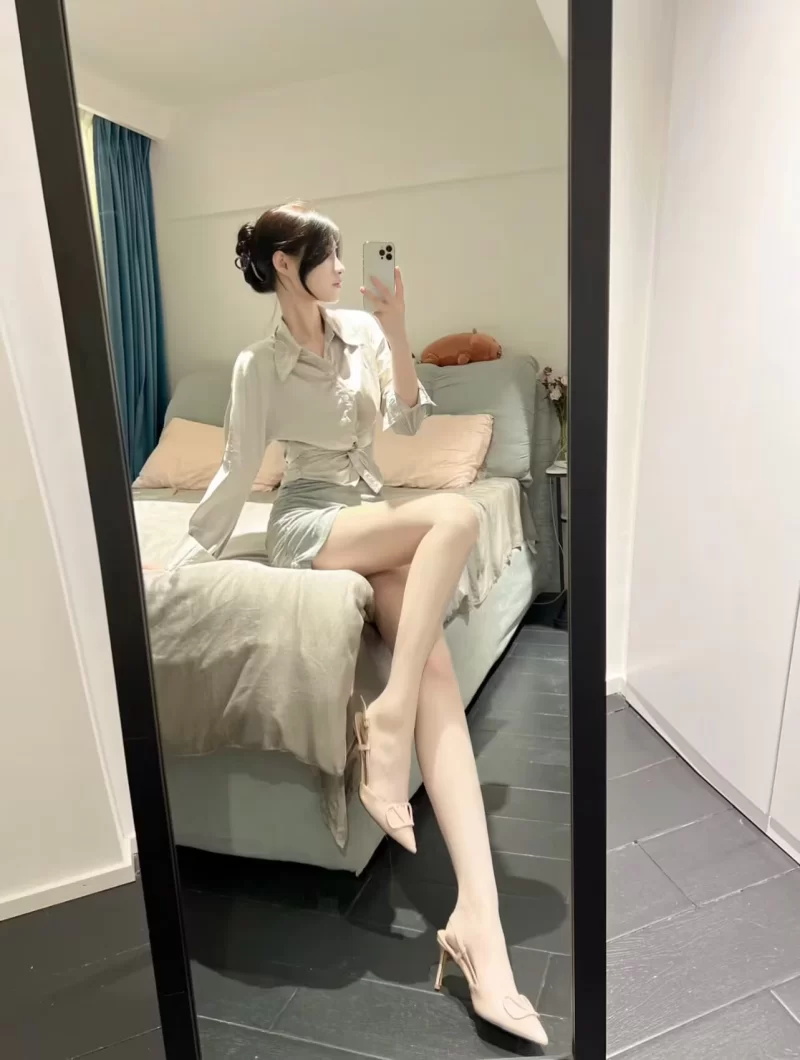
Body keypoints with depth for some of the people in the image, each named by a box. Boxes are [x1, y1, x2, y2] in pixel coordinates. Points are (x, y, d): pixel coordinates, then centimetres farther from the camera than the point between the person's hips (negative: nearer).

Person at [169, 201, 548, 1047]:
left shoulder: (362, 330, 12)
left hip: (372, 520, 4)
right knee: (455, 515, -32)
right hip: (307, 525, -4)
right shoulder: (258, 367, 0)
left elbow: (406, 420, 6)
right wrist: (182, 565, 3)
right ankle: (387, 717, -28)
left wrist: (397, 335, -8)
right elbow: (236, 476, 2)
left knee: (437, 669, -23)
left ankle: (477, 925, -30)